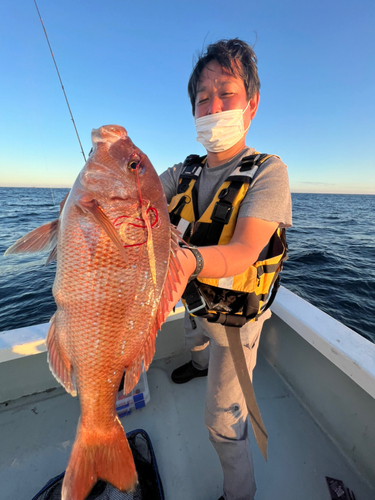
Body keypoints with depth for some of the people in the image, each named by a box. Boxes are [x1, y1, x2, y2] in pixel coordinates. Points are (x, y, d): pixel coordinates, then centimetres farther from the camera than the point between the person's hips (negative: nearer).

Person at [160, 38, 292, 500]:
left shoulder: (267, 171, -21)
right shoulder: (184, 173, -4)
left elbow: (242, 253, -35)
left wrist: (190, 259, -56)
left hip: (236, 315, -5)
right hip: (197, 301, 6)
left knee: (222, 420, 10)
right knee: (194, 342, 38)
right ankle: (201, 366, 77)